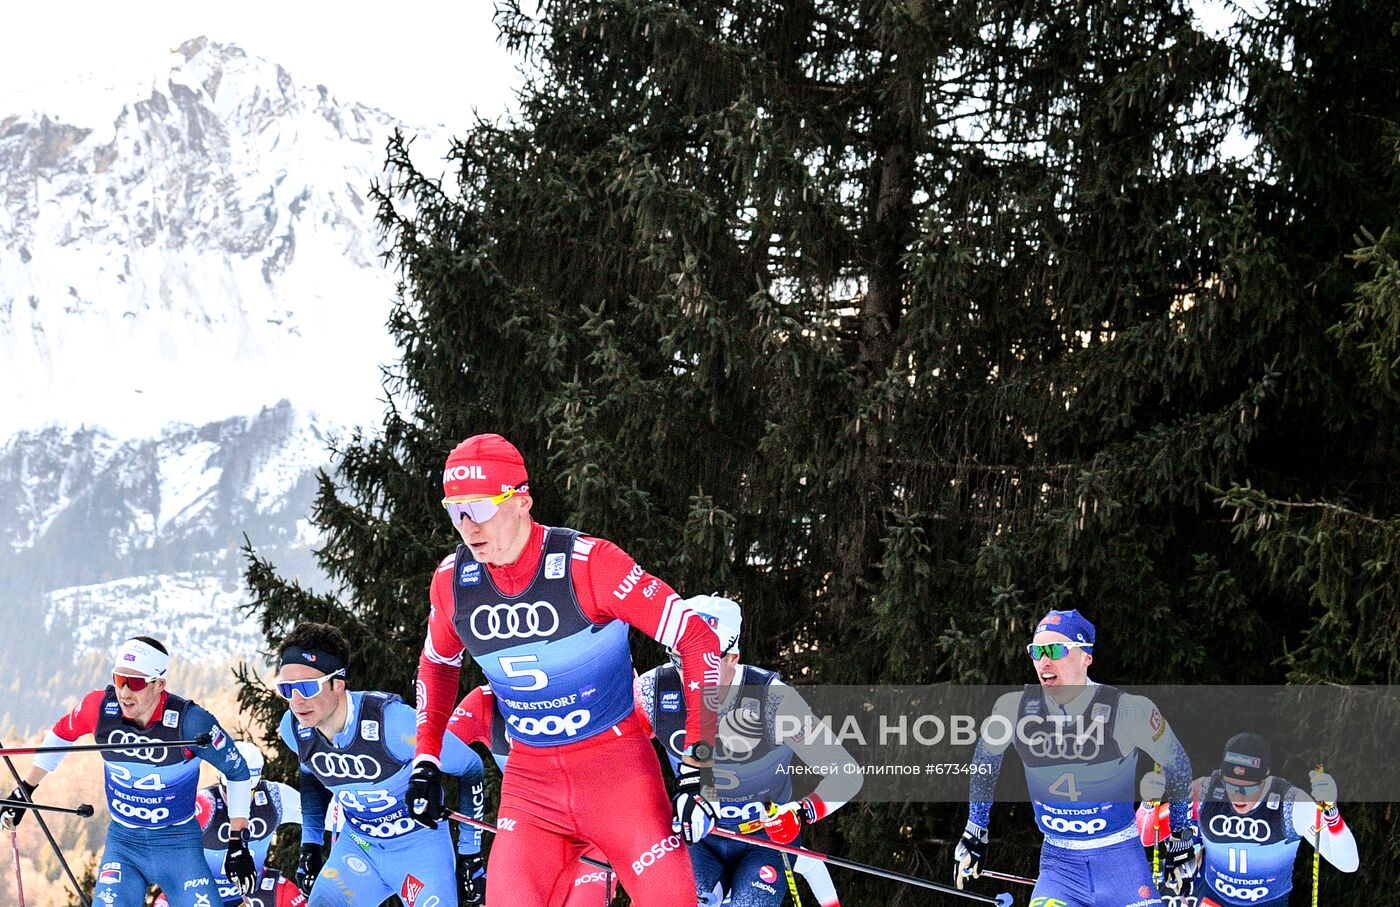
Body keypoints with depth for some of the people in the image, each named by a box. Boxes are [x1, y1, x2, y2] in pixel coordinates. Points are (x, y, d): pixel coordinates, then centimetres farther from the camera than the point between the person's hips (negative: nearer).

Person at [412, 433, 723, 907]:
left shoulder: (588, 562, -18)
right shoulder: (451, 581, -3)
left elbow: (697, 640, -16)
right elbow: (437, 663, 20)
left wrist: (699, 764, -20)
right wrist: (426, 758, 13)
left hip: (617, 765, -3)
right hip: (529, 779, 4)